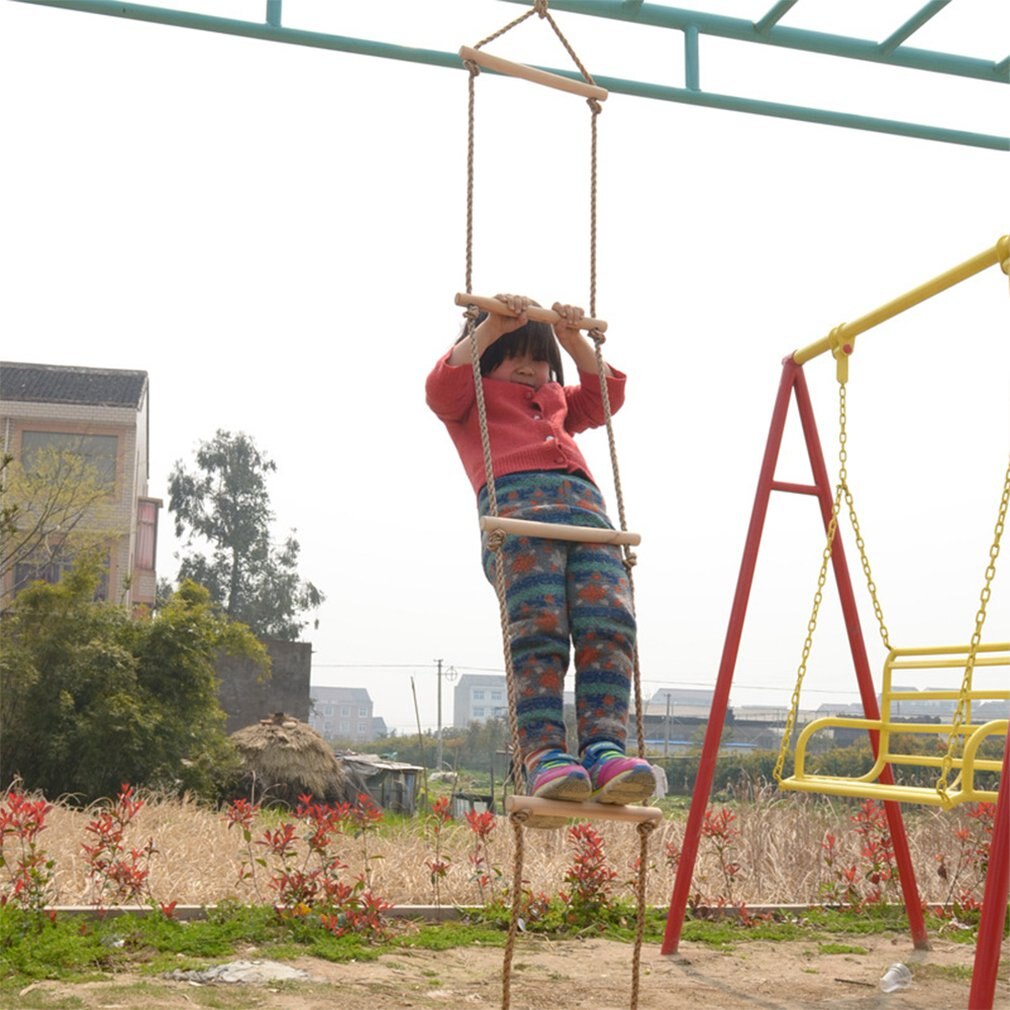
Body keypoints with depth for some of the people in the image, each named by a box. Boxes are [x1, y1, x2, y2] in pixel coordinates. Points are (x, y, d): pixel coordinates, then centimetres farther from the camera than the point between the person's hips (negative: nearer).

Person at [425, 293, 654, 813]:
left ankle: (604, 748, -34)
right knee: (539, 629, -27)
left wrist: (574, 340, 26)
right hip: (516, 505, -4)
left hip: (586, 506, 5)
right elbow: (441, 386, 8)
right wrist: (491, 327, 5)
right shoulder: (473, 398, 29)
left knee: (610, 624, -22)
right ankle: (542, 754, -34)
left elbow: (606, 395, 35)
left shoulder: (557, 400, 44)